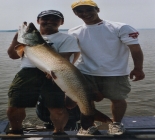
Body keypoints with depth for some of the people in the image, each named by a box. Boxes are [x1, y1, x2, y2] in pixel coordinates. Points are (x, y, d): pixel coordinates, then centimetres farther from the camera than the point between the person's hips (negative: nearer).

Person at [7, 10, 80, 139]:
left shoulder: (67, 38, 8)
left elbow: (63, 58, -5)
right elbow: (13, 55, 17)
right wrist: (17, 38, 3)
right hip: (27, 73, 3)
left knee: (58, 108, -6)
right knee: (14, 106, 4)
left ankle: (58, 132, 21)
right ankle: (16, 130, 30)